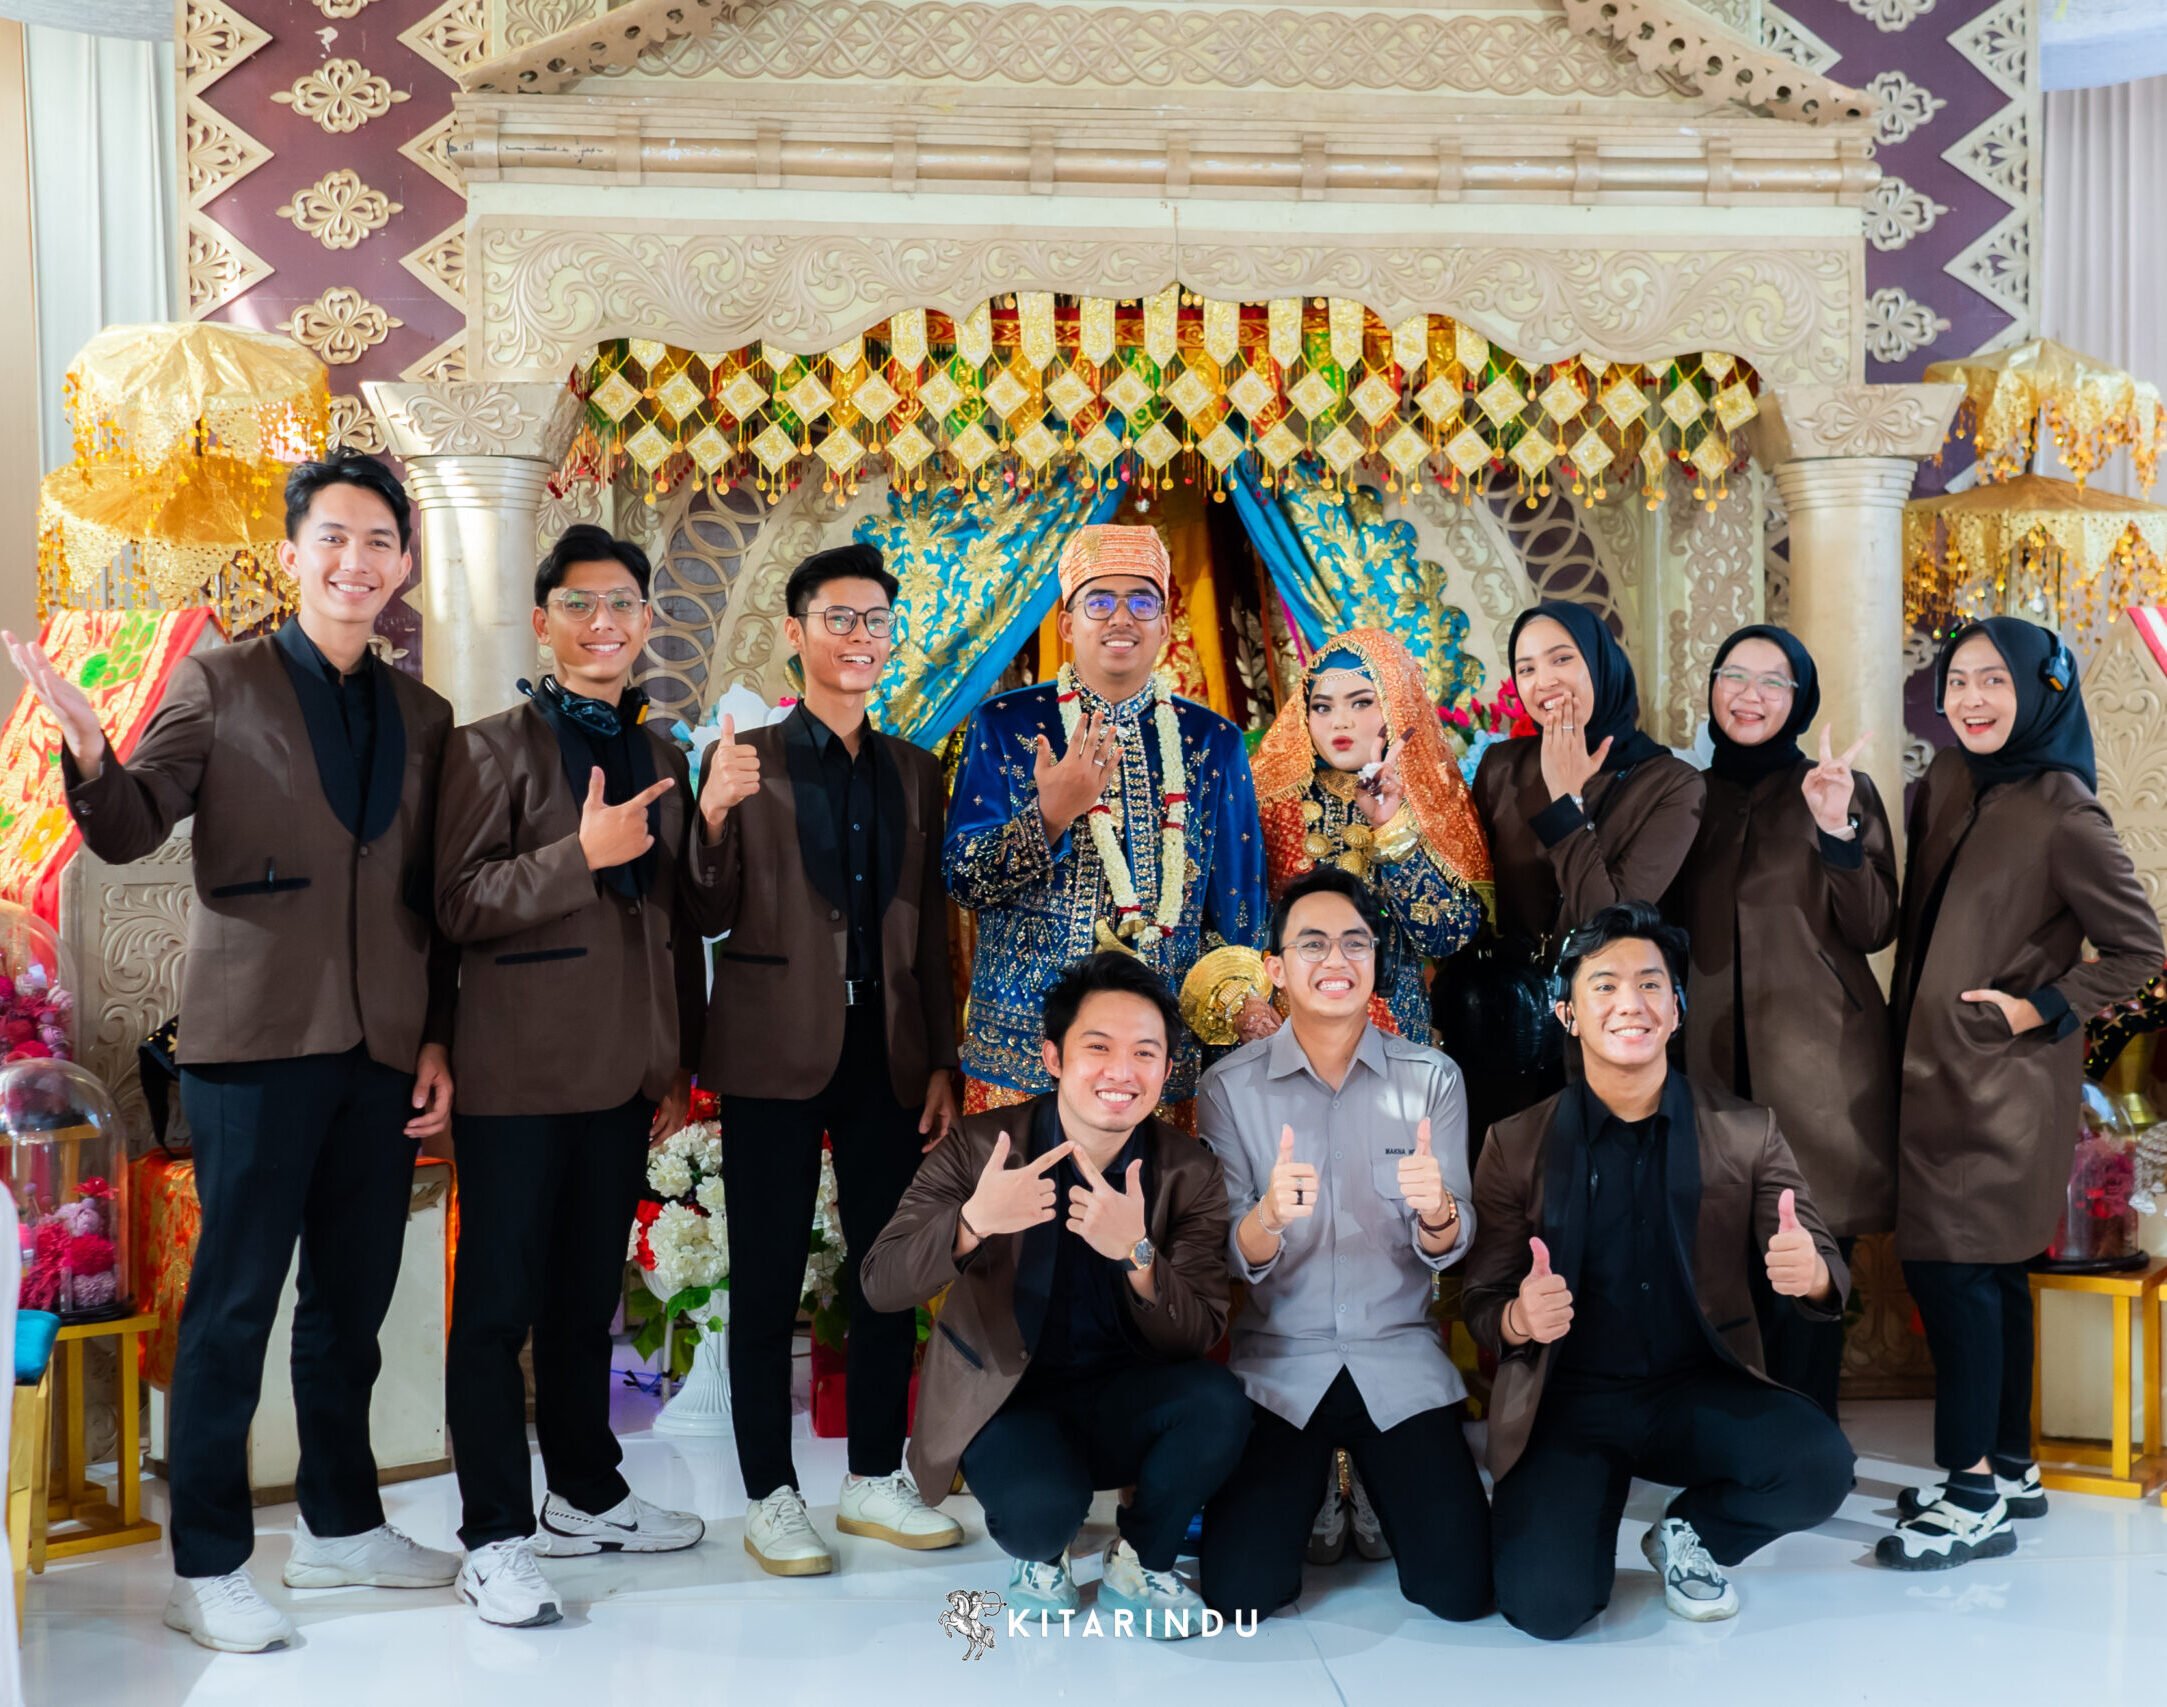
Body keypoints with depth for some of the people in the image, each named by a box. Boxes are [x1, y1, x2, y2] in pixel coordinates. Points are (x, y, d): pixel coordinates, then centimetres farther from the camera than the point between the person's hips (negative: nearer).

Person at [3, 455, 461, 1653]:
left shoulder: (422, 717, 11)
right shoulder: (220, 683, 1)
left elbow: (433, 903, 12)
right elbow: (131, 833, -7)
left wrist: (439, 1041, 7)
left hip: (383, 1052, 4)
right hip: (256, 1040, -4)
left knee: (351, 1303, 14)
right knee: (234, 1305, 3)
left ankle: (338, 1526, 29)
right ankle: (207, 1567, 15)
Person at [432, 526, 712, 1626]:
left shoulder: (662, 758, 13)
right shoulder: (492, 749, -4)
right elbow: (457, 905, -12)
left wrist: (680, 1063, 15)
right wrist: (580, 855, -24)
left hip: (626, 1073, 6)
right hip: (521, 1072, -6)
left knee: (589, 1299, 17)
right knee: (500, 1306, 2)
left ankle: (586, 1498, 31)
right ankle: (495, 1539, 12)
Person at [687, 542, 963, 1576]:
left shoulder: (915, 772, 12)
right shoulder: (749, 761, 0)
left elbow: (930, 930, 12)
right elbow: (711, 916, -4)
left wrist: (941, 1062, 8)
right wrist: (714, 814, -21)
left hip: (888, 1053, 4)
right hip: (778, 1052, -4)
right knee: (768, 1277, 3)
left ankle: (876, 1481, 23)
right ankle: (770, 1498, 14)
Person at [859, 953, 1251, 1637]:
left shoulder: (1190, 1175, -7)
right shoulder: (980, 1147, -11)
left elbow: (1198, 1338, -14)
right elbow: (881, 1285, -17)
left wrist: (1136, 1252, -34)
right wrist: (974, 1221, -38)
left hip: (1122, 1400, 2)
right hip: (1006, 1401, -2)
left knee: (1219, 1404, -29)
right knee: (1041, 1505, -33)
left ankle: (1140, 1566, 2)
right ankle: (1039, 1557, 8)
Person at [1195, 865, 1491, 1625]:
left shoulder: (1432, 1078, -1)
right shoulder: (1230, 1087, -4)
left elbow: (1446, 1249, -5)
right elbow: (1230, 1261, -7)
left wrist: (1437, 1210, -30)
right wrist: (1267, 1217, -31)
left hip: (1399, 1359, 1)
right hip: (1276, 1361, -1)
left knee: (1460, 1589, -9)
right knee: (1242, 1592, -12)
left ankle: (1374, 1483, 22)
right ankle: (1308, 1487, 20)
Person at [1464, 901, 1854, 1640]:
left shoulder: (1746, 1133, 1)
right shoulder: (1517, 1146, -1)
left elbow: (1824, 1267, -2)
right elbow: (1481, 1304, 0)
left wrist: (1809, 1271, -28)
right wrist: (1519, 1320, -26)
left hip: (1700, 1391, 1)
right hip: (1569, 1404, -1)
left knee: (1820, 1465, -29)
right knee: (1546, 1604, -22)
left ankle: (1690, 1536, 6)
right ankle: (1584, 1514, 16)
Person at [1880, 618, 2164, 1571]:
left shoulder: (2060, 812, -13)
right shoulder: (1943, 787, 7)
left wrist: (2039, 1009, -13)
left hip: (2000, 1079, -7)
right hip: (1938, 1065, 8)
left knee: (1950, 1268, -9)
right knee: (1989, 1273, 14)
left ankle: (1975, 1499, -1)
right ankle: (2010, 1468, 25)